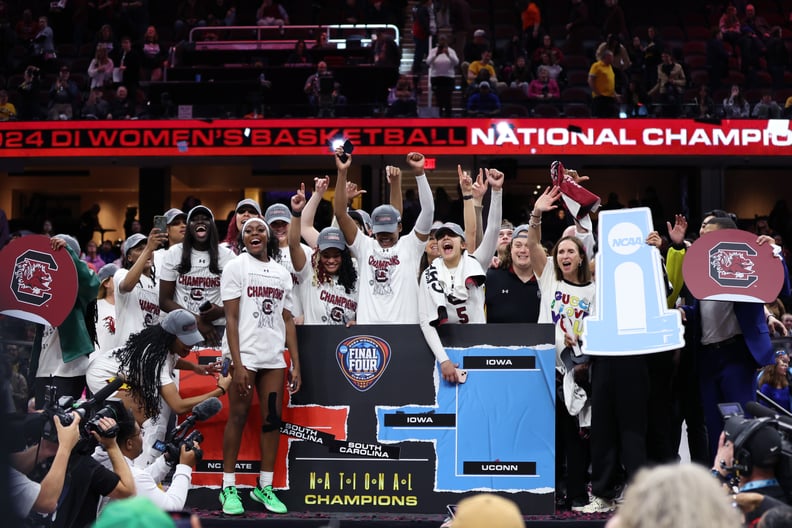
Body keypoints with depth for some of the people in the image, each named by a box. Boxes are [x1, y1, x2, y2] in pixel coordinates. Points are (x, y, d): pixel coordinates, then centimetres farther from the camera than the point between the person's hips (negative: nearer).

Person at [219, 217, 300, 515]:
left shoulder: (282, 273, 13)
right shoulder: (236, 267, 0)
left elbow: (288, 320, 12)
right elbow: (231, 318, -6)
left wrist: (295, 364, 6)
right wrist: (237, 363, -15)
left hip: (274, 357, 4)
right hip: (245, 354, -4)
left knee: (272, 420, 4)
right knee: (238, 417, -3)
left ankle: (265, 486, 11)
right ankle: (228, 487, 4)